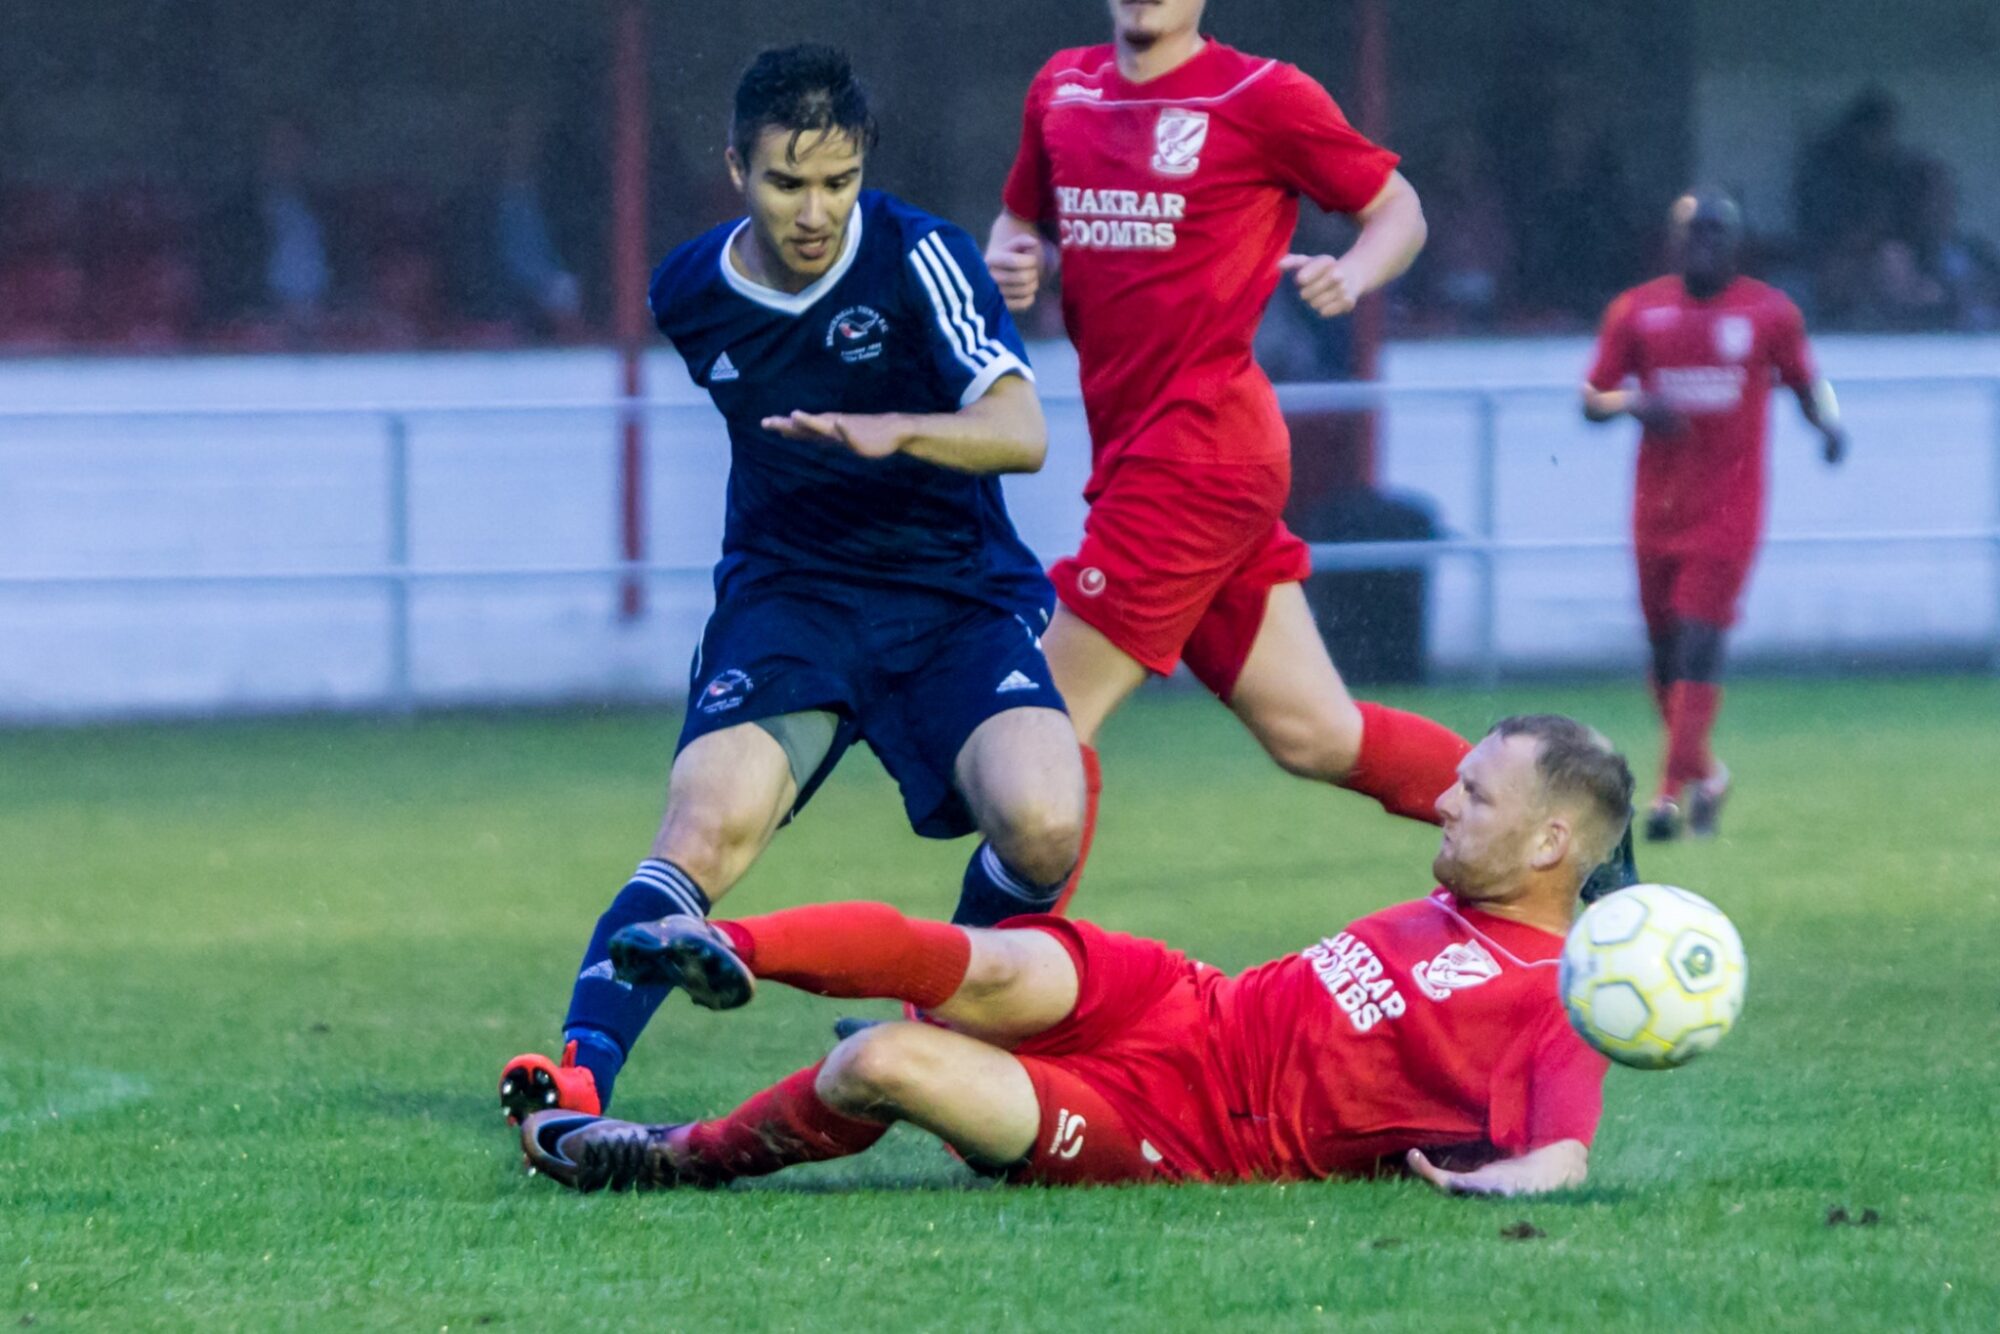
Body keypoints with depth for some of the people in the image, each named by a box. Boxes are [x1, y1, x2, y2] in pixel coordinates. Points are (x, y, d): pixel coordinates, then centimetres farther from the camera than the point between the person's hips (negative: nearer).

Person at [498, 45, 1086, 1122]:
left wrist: (892, 431, -42)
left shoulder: (917, 258, -12)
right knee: (708, 822, -26)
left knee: (1042, 824, -25)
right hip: (786, 592, 2)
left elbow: (1021, 430, -25)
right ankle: (581, 1079, -34)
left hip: (957, 595, -2)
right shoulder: (688, 295, 2)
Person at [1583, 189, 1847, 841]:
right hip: (1657, 509, 3)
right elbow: (1593, 398, 6)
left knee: (1699, 642, -14)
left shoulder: (1770, 313, 2)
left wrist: (1828, 421, -9)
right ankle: (1704, 774, 29)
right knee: (1665, 651, 8)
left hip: (1729, 506, -3)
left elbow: (1805, 382, 13)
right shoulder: (1637, 311, 5)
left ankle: (1670, 794, -16)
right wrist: (1635, 404, -15)